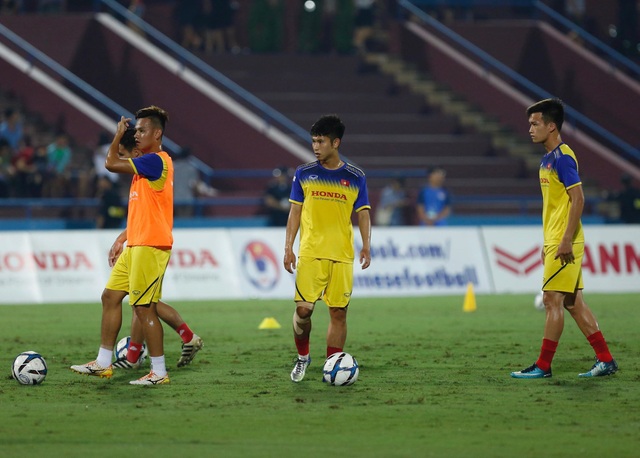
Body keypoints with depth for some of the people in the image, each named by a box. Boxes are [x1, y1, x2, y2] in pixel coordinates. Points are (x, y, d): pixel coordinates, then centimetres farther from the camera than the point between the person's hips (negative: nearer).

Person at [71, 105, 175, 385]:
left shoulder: (156, 161, -14)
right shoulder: (147, 163, 17)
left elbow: (111, 163, -17)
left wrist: (118, 135, -2)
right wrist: (123, 239, 22)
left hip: (150, 247, -10)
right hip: (135, 246, 10)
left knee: (143, 307, -8)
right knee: (111, 296, 11)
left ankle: (159, 372, -2)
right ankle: (103, 363, 16)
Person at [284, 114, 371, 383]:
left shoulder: (355, 177, 5)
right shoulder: (304, 174, 6)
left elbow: (363, 214, 6)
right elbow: (295, 212, 8)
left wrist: (366, 246, -9)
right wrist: (288, 247, 1)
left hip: (342, 256, 0)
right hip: (310, 253, 0)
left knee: (338, 312, -1)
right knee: (303, 308, -8)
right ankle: (302, 357, 15)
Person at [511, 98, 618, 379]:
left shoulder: (563, 157, -14)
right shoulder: (548, 159, 16)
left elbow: (578, 199, -19)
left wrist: (566, 240, -22)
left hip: (564, 244, -10)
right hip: (555, 242, 10)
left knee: (552, 300, -6)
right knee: (573, 303, 9)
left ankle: (543, 366, -3)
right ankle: (606, 360, 11)